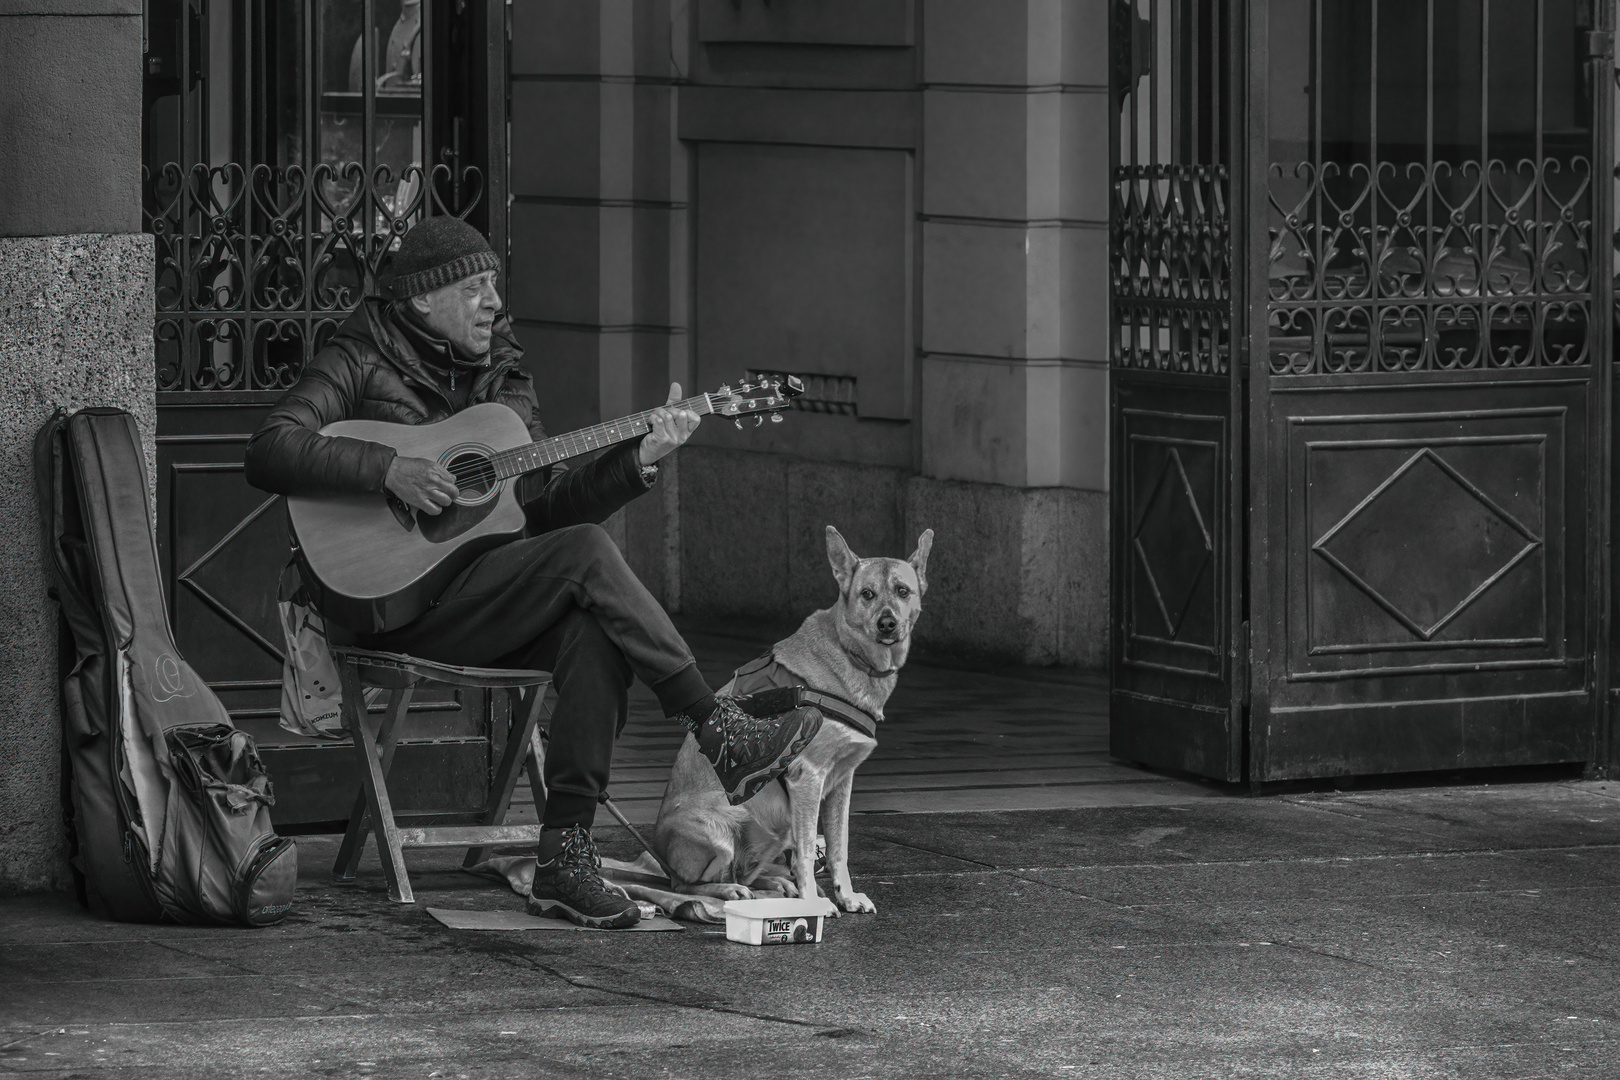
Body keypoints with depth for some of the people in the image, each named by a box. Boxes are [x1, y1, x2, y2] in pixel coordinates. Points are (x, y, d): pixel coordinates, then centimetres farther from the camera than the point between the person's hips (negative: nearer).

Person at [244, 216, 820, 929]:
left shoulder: (500, 381, 19)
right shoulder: (361, 363, 1)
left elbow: (542, 511, 12)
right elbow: (268, 454, -14)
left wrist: (638, 460, -1)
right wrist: (389, 471, -23)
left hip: (485, 596, 6)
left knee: (593, 629, -29)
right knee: (586, 553, -25)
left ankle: (564, 857, -32)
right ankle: (721, 736, -24)